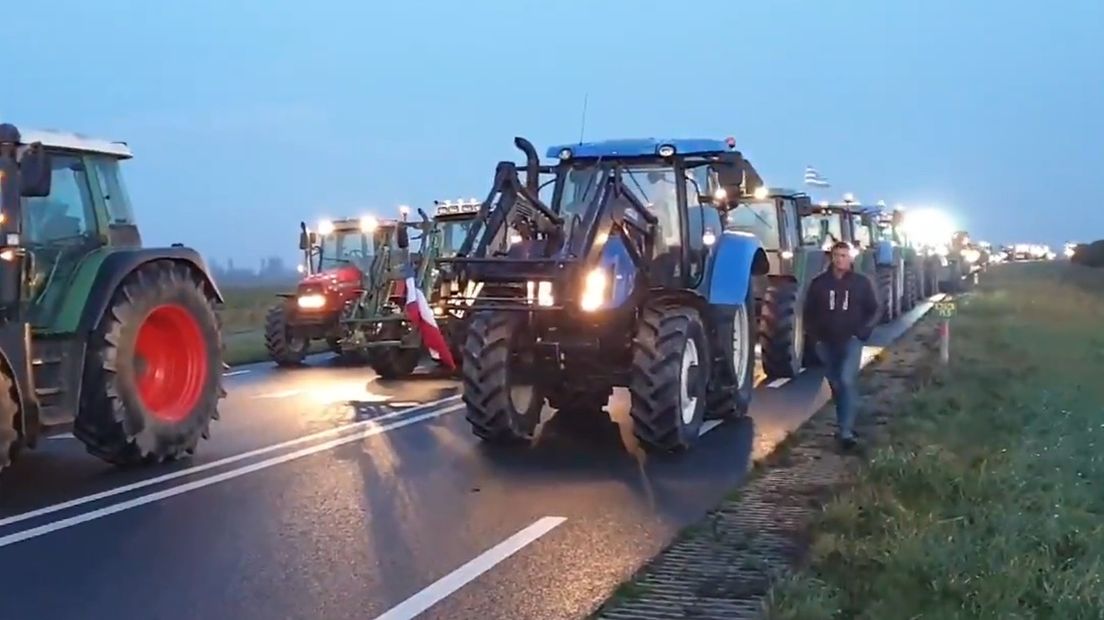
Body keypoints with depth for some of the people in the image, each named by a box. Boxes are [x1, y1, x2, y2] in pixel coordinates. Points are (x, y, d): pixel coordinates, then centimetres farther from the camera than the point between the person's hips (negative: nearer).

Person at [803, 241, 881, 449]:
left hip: (851, 341, -3)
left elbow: (874, 311, 4)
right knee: (835, 385, 13)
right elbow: (808, 312, 8)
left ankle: (846, 430, -19)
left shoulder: (862, 282, -1)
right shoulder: (819, 283, 2)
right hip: (826, 342, 3)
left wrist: (862, 332, -8)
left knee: (847, 381, -19)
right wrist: (815, 336, -1)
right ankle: (845, 423, 33)